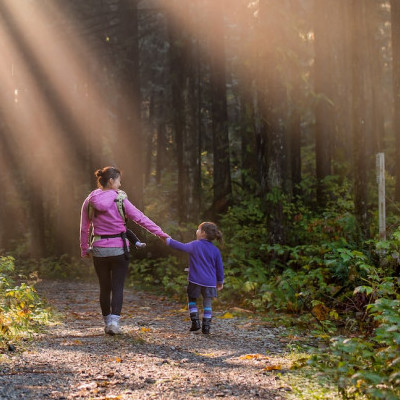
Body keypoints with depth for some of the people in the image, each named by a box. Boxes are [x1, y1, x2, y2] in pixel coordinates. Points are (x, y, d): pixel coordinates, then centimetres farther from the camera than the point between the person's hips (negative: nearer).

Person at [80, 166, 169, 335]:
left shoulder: (89, 201, 1)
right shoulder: (119, 200, -8)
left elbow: (84, 228, 6)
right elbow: (140, 218, -8)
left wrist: (84, 250, 17)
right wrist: (161, 233, -4)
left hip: (99, 250, 3)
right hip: (119, 249, -3)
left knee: (104, 288, 14)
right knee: (117, 287, 3)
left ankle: (107, 322, 20)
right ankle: (114, 321, -12)